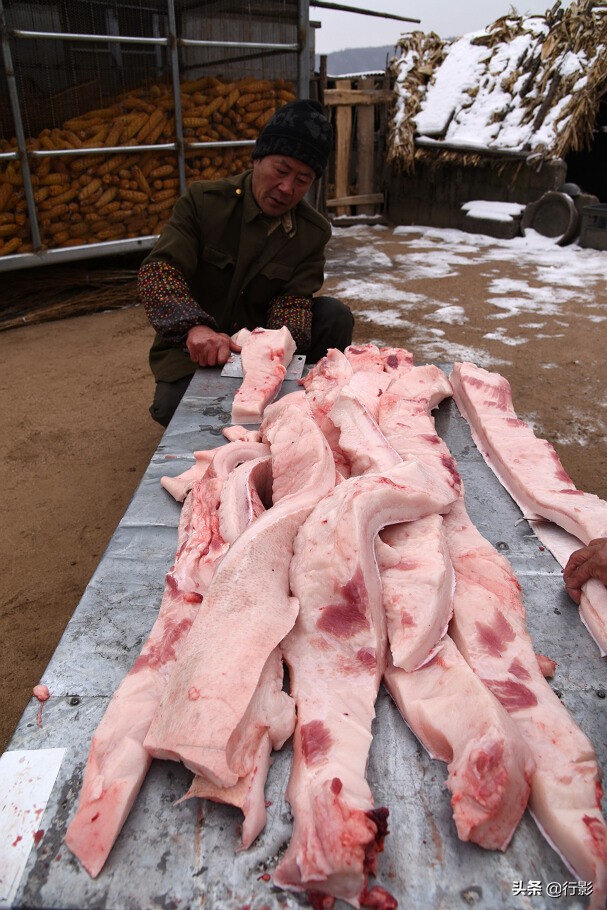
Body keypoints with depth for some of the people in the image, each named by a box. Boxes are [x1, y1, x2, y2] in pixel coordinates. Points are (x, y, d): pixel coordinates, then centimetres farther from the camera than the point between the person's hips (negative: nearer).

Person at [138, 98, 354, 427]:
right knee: (177, 406, -32)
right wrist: (194, 326, -42)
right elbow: (156, 271, -21)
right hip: (193, 350, -2)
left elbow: (292, 302, -11)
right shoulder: (203, 200, -10)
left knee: (335, 316, -20)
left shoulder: (313, 232, -3)